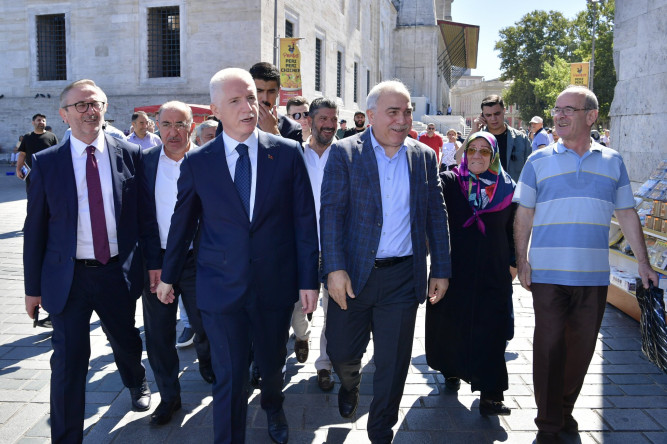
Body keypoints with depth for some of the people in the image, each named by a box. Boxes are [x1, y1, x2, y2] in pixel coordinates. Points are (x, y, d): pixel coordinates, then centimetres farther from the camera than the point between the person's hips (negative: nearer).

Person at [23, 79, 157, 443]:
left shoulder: (130, 155, -2)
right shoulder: (47, 163, -2)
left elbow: (145, 214, 3)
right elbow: (35, 229, 0)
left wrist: (153, 261, 1)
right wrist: (33, 287, 1)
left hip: (118, 273, 1)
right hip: (68, 277, -1)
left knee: (126, 342, 21)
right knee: (68, 361, 1)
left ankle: (137, 384, 54)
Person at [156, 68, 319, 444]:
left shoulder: (288, 153, -4)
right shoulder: (197, 163, -3)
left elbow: (305, 220, -3)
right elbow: (182, 223, 8)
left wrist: (309, 279, -4)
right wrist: (168, 276, 16)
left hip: (276, 285, 1)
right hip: (222, 287, -1)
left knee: (273, 362, 22)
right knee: (230, 378, 4)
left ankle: (273, 407, 54)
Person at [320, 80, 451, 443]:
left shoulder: (424, 157, 6)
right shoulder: (344, 153, -3)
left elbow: (436, 216, 9)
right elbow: (331, 212, -9)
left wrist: (441, 270, 6)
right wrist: (334, 268, -17)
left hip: (403, 277, 2)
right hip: (352, 274, -1)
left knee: (393, 365, 10)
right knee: (342, 352, 12)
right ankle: (350, 385, 49)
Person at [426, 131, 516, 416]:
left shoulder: (506, 188, 4)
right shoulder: (448, 182, -1)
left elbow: (512, 229, 11)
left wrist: (512, 262, 11)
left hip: (493, 274, 1)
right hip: (453, 270, 0)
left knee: (490, 331, -1)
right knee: (450, 324, 13)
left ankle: (490, 393, 8)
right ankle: (451, 370, 38)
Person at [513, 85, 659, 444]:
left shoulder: (612, 161, 8)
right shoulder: (539, 161, 2)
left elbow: (627, 215, 12)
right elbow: (523, 215, 3)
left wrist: (643, 262, 9)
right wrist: (521, 262, -3)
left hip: (594, 275, 2)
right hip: (548, 274, -2)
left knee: (582, 346, 11)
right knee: (549, 345, 1)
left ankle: (565, 408, 31)